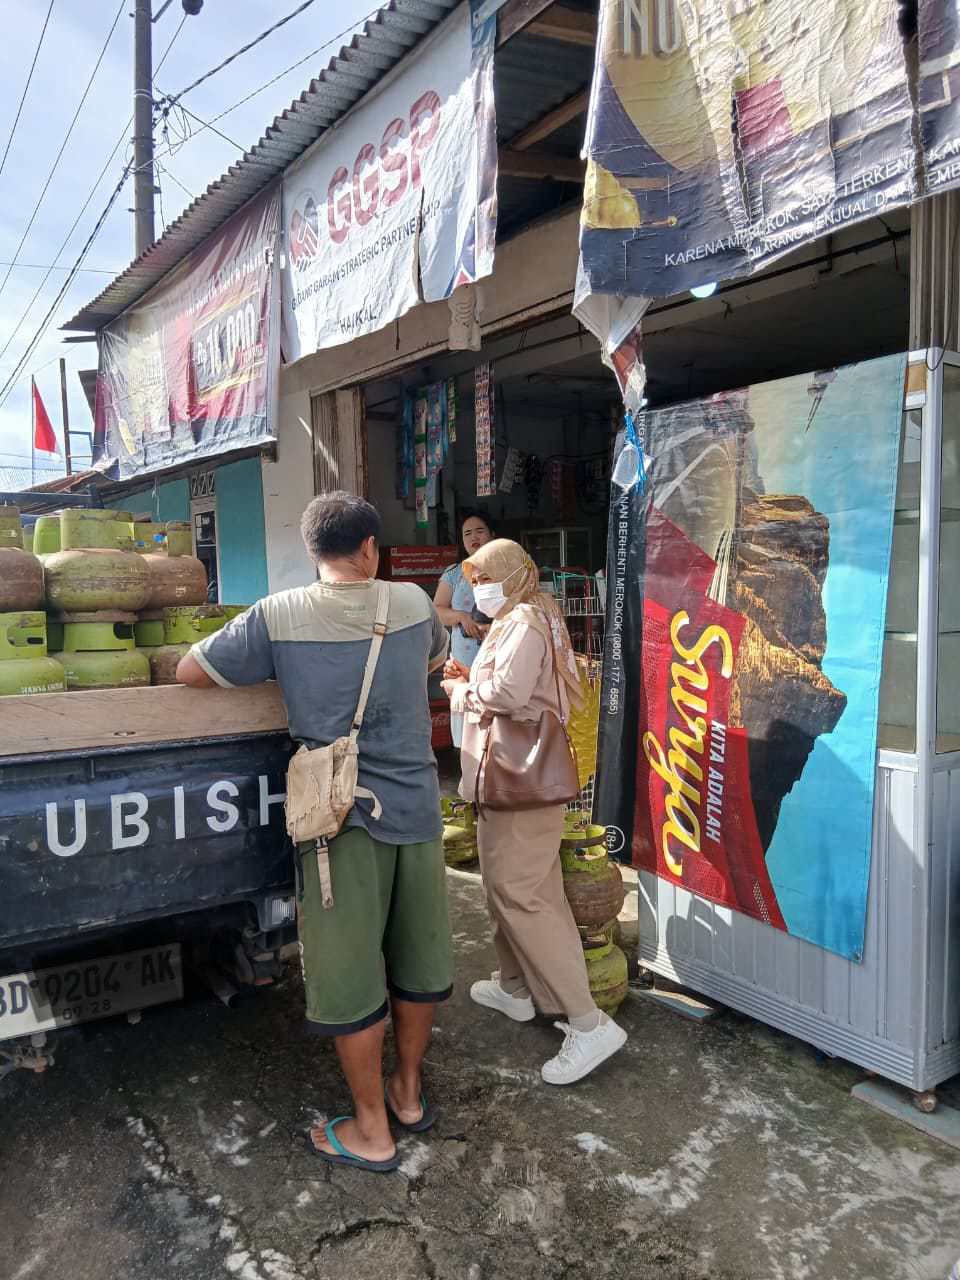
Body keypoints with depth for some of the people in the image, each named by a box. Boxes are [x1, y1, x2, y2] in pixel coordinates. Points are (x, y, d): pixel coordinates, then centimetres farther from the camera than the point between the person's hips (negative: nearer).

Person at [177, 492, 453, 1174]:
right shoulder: (412, 603, -1)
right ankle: (409, 1091, 36)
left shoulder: (278, 616, -9)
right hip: (415, 807, 3)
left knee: (348, 973, 9)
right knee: (418, 956, 18)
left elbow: (190, 671, 0)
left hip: (341, 814, -3)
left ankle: (371, 1132, 22)